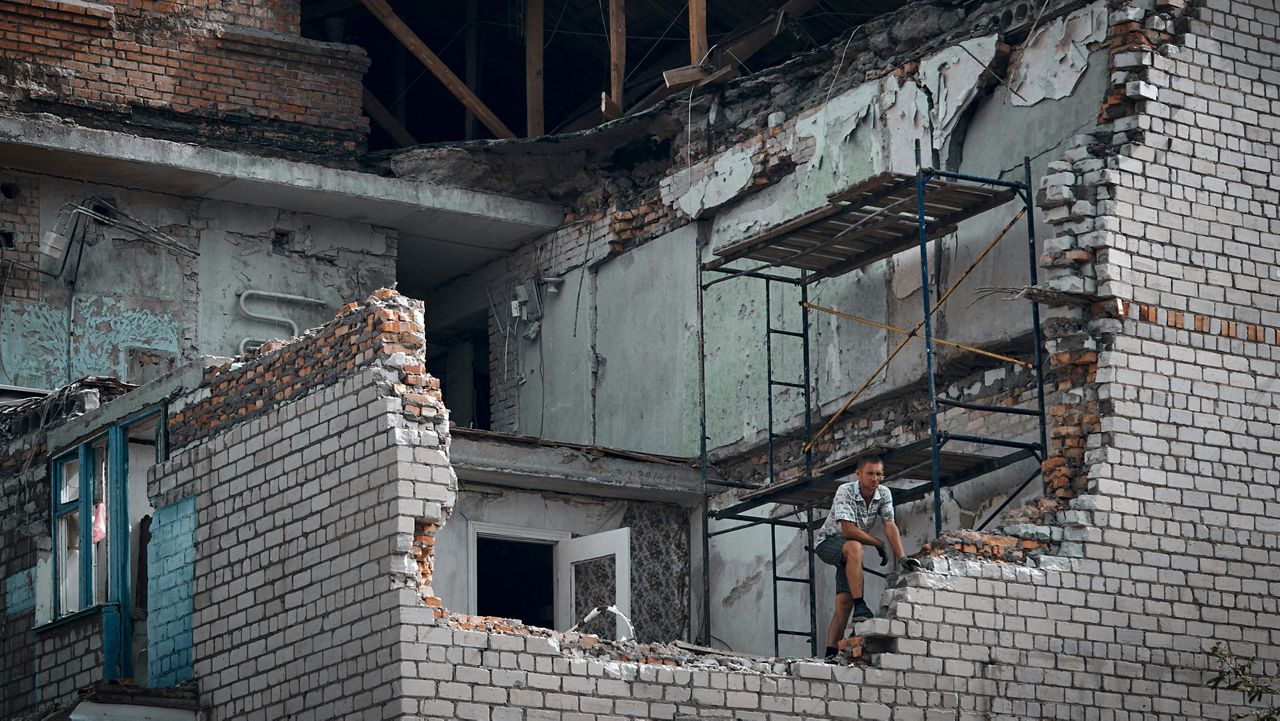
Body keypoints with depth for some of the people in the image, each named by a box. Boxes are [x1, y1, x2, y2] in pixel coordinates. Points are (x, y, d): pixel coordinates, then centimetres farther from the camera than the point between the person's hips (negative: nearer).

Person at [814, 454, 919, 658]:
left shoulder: (884, 494, -7)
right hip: (829, 542, -5)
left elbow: (890, 526, -15)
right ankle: (860, 606, -40)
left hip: (851, 550, 5)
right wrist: (878, 544, -19)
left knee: (844, 602, -8)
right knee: (854, 547, -39)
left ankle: (831, 653, -12)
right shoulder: (845, 491, -24)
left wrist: (902, 558, -28)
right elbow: (848, 530, -29)